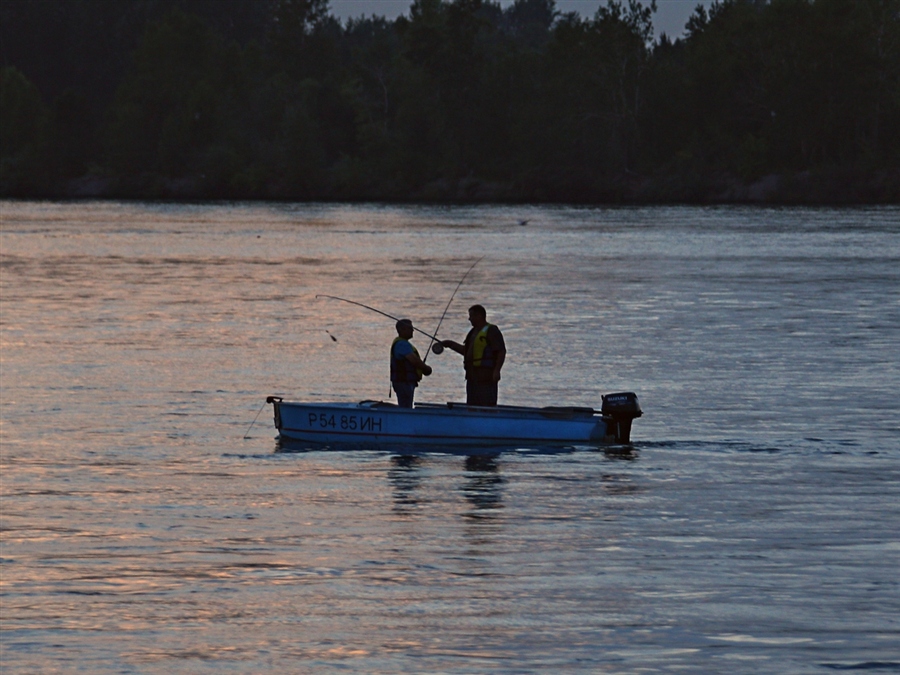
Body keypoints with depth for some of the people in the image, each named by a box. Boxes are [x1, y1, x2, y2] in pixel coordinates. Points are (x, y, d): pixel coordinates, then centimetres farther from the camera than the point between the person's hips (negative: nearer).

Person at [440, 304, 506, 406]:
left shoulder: (491, 331, -7)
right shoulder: (474, 332, 21)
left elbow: (501, 352, -14)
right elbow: (466, 351, 30)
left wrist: (496, 370, -22)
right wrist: (450, 344, 27)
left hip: (486, 377, -10)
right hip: (473, 377, 10)